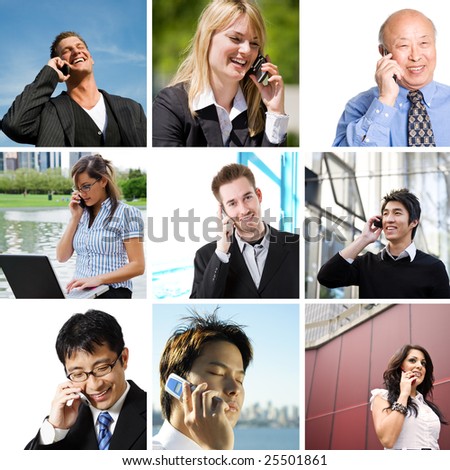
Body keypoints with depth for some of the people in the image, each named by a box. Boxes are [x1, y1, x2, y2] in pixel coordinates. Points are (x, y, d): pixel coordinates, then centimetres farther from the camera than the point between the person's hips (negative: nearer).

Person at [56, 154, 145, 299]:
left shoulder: (127, 213, -3)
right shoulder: (81, 213, 14)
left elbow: (138, 266, -8)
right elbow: (62, 257, 9)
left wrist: (98, 279, -18)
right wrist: (74, 218, 3)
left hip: (112, 292, -4)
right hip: (81, 292, 4)